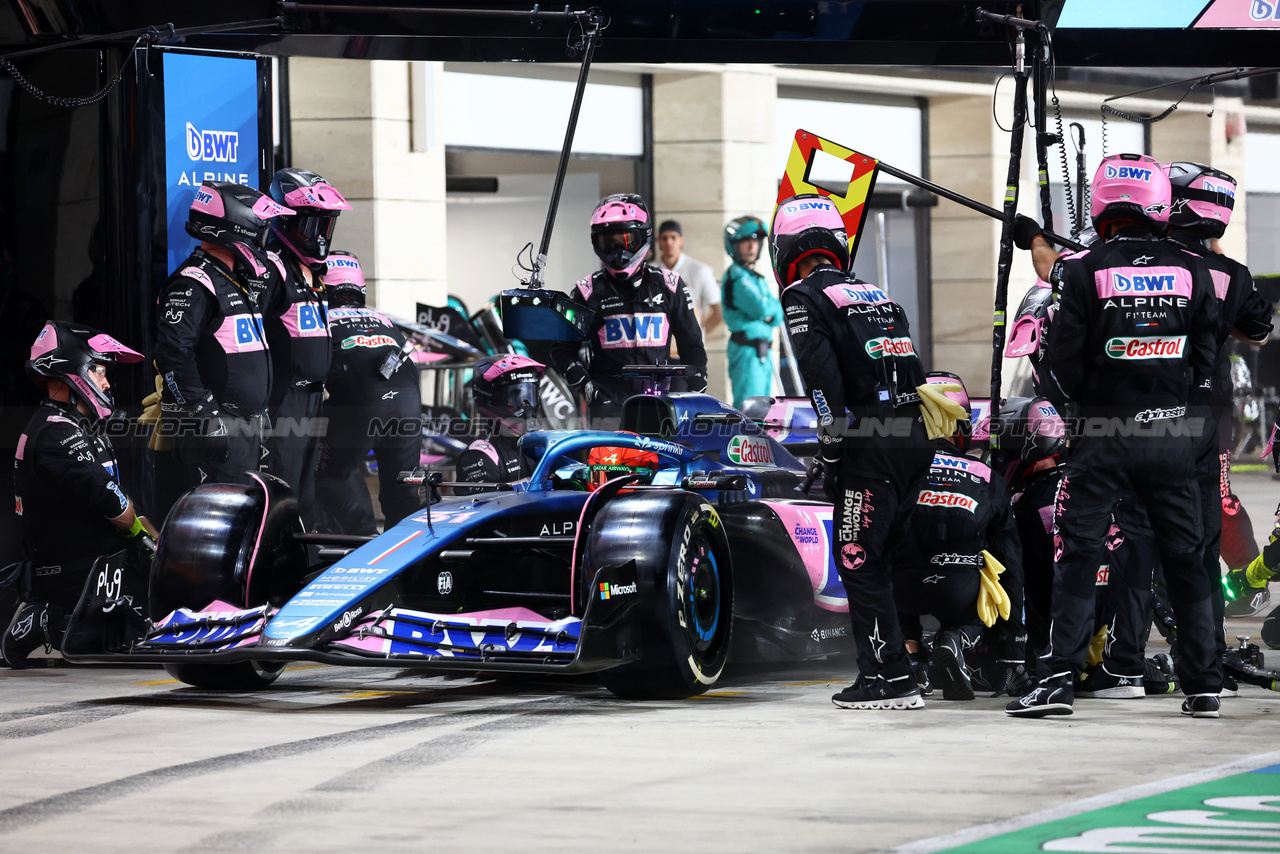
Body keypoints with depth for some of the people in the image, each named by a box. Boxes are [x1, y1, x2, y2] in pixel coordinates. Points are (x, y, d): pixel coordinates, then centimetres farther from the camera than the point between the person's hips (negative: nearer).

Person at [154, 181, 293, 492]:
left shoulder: (237, 282, 20)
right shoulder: (193, 285, -13)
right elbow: (173, 354, -22)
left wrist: (259, 415, 23)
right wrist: (204, 410, -22)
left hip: (246, 427, 10)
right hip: (214, 431, -10)